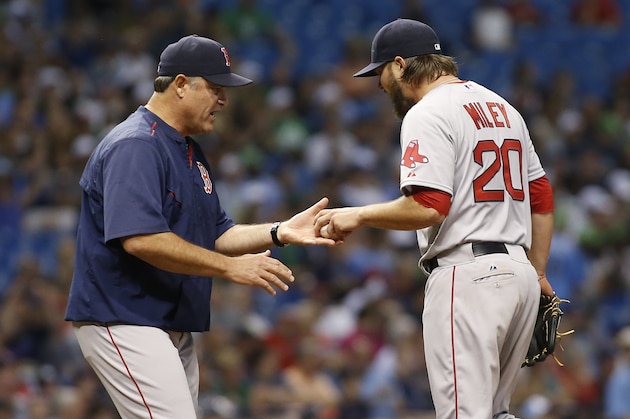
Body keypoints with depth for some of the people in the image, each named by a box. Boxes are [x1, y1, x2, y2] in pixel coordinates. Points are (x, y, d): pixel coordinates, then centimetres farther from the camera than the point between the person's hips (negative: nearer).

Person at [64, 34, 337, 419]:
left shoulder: (190, 151, 17)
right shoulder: (134, 145, -15)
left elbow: (215, 235, 19)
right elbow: (140, 239, -26)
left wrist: (278, 233, 2)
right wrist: (229, 267, -24)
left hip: (174, 327, 10)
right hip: (124, 323, -10)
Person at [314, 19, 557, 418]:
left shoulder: (428, 113, -8)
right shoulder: (503, 108, 19)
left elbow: (428, 206, -19)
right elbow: (541, 195, 20)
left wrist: (359, 216, -7)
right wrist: (538, 273, 24)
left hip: (467, 276, -9)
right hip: (519, 274, 9)